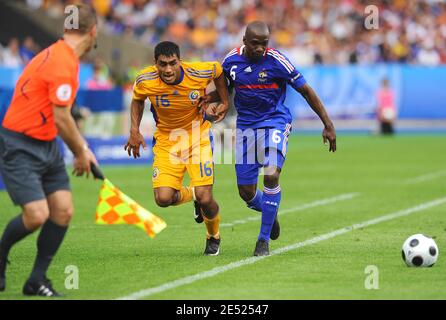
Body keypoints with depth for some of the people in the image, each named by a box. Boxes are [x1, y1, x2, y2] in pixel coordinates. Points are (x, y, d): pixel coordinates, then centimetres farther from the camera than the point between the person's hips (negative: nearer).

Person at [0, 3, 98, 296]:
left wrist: (82, 149, 17)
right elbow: (61, 120, -21)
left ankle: (37, 280, 11)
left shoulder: (61, 55, 9)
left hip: (47, 146, 9)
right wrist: (81, 153, -6)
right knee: (37, 215, -16)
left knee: (63, 211, 0)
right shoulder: (63, 63, -22)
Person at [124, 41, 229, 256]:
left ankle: (213, 237, 24)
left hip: (197, 135, -1)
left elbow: (218, 70, 3)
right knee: (163, 198, -16)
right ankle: (191, 195, 23)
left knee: (205, 199, -11)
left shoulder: (199, 73, -22)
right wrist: (134, 131, -5)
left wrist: (224, 102, 4)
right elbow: (137, 101, 5)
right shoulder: (145, 81, -19)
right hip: (166, 139, 1)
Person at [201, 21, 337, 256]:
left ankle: (264, 239, -8)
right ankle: (270, 213, 39)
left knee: (271, 176, -24)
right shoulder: (231, 60, -4)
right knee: (246, 192, 3)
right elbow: (225, 88, 16)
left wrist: (328, 125, -10)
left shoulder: (276, 61, -16)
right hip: (245, 126, 4)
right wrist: (209, 97, -7)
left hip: (275, 123, -4)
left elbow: (305, 90, -9)